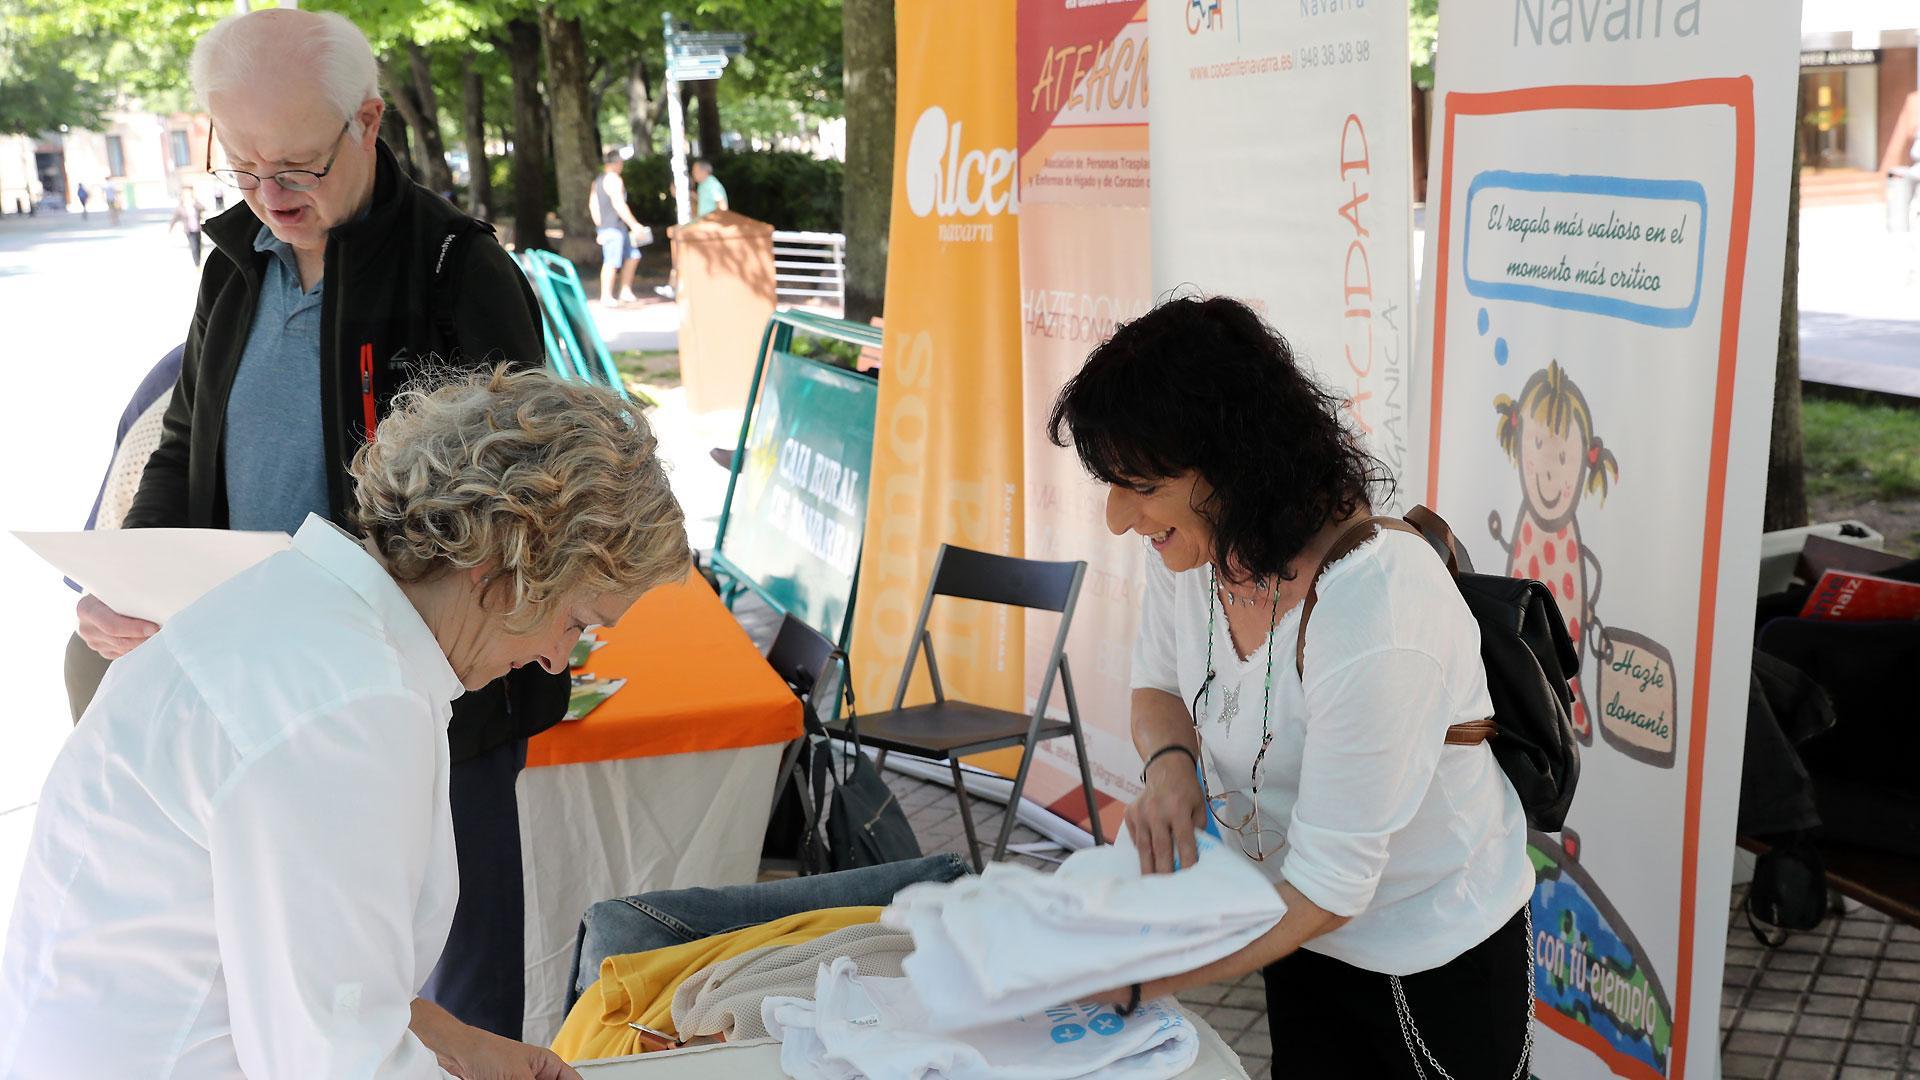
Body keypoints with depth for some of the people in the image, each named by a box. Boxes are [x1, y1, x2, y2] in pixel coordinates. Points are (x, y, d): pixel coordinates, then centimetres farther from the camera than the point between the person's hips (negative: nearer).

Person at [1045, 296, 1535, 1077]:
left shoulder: (1373, 622, -37)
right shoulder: (1190, 544, -14)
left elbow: (1329, 886, -30)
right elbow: (1159, 685, 6)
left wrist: (1131, 984, -30)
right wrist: (1169, 761, -18)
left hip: (1435, 961, -6)